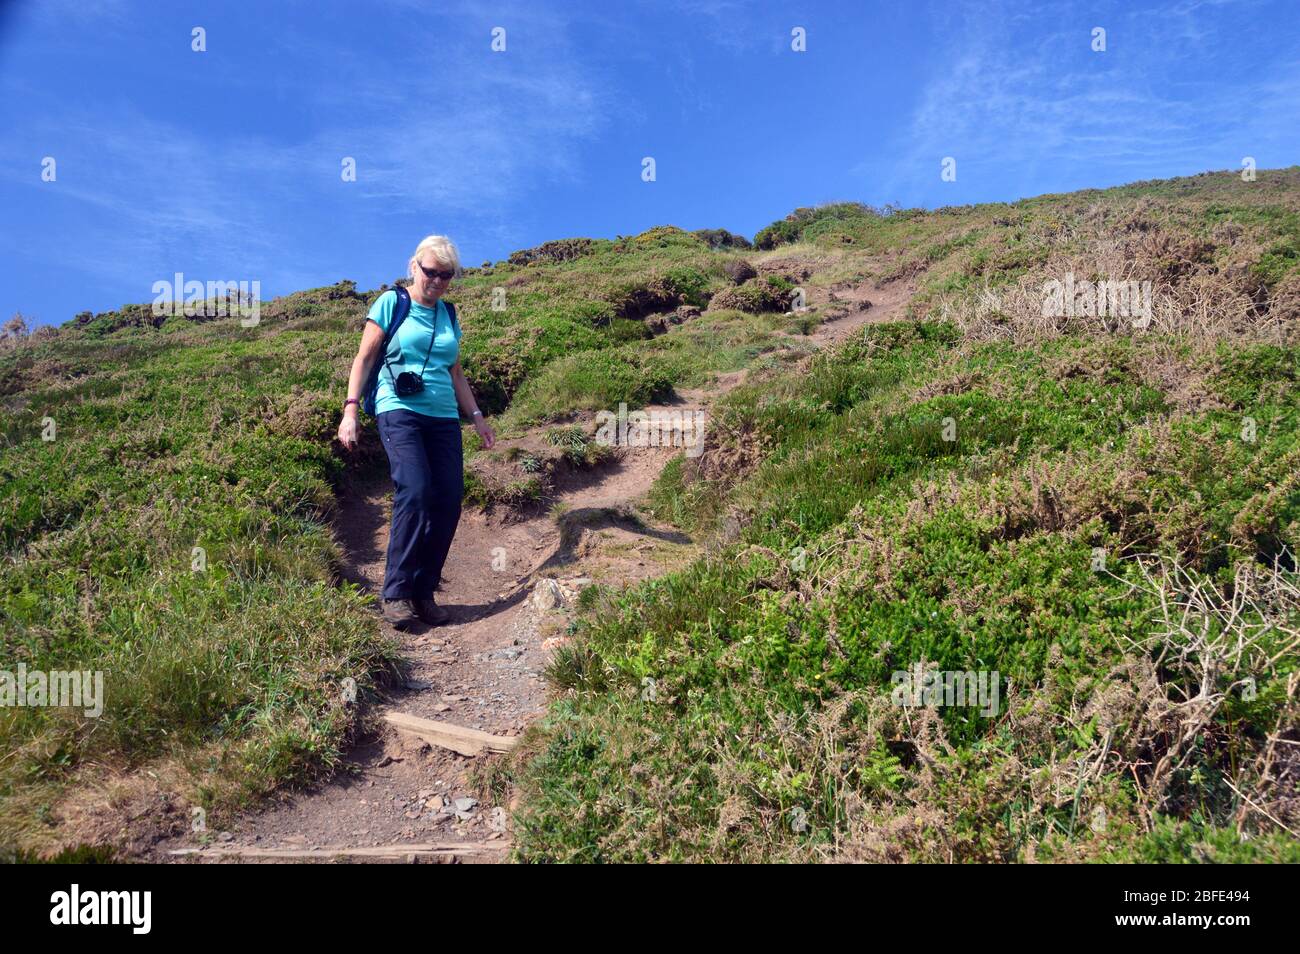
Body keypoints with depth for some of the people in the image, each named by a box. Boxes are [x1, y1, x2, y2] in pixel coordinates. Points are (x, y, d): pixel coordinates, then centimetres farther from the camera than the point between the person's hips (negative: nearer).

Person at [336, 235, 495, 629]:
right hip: (399, 412, -5)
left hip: (443, 418, 5)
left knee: (449, 501, -6)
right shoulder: (391, 303, 4)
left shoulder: (448, 316, 18)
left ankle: (424, 592, 4)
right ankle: (396, 594, -12)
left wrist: (476, 416, 18)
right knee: (415, 493, -21)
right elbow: (364, 359, 4)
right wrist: (350, 409, -5)